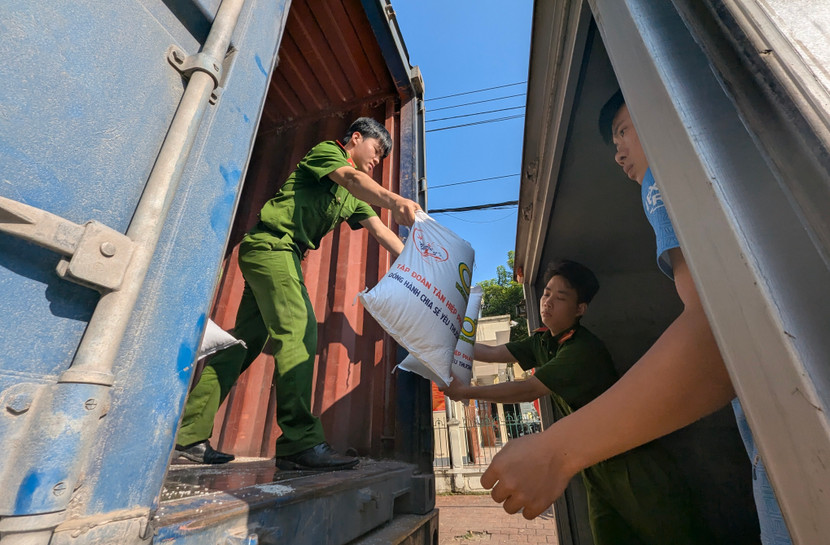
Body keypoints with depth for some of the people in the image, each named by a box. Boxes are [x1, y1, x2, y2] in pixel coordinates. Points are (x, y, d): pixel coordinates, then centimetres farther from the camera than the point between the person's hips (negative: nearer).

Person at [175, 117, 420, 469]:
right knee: (297, 331, -20)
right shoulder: (327, 151, 2)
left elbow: (381, 231, 16)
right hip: (270, 243, -9)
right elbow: (351, 178, -22)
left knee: (246, 341, 5)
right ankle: (300, 443, -19)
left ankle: (189, 435, 14)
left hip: (283, 254, 9)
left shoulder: (353, 197, 24)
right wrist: (393, 200, -40)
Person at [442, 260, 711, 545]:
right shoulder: (542, 341, 0)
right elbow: (493, 353, 3)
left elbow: (527, 390, -29)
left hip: (631, 461, -7)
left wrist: (465, 391, -22)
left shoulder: (584, 349, -27)